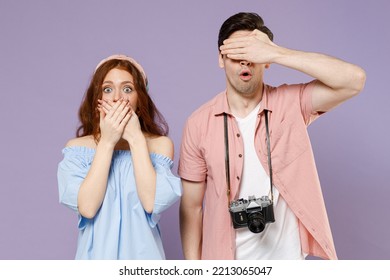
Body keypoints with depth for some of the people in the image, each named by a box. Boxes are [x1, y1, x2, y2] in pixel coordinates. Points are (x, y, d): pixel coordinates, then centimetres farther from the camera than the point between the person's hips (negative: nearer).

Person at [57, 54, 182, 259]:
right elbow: (87, 208, -17)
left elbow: (152, 202, -18)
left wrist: (136, 139, -18)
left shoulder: (160, 144, -4)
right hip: (97, 256, 0)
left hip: (142, 256, 0)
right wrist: (107, 142, -18)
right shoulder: (77, 148, -4)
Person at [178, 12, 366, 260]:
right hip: (225, 258, 0)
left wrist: (275, 52, -26)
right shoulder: (199, 124, -9)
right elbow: (192, 205, -4)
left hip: (285, 256, 0)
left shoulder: (292, 105, -9)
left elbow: (354, 79, -24)